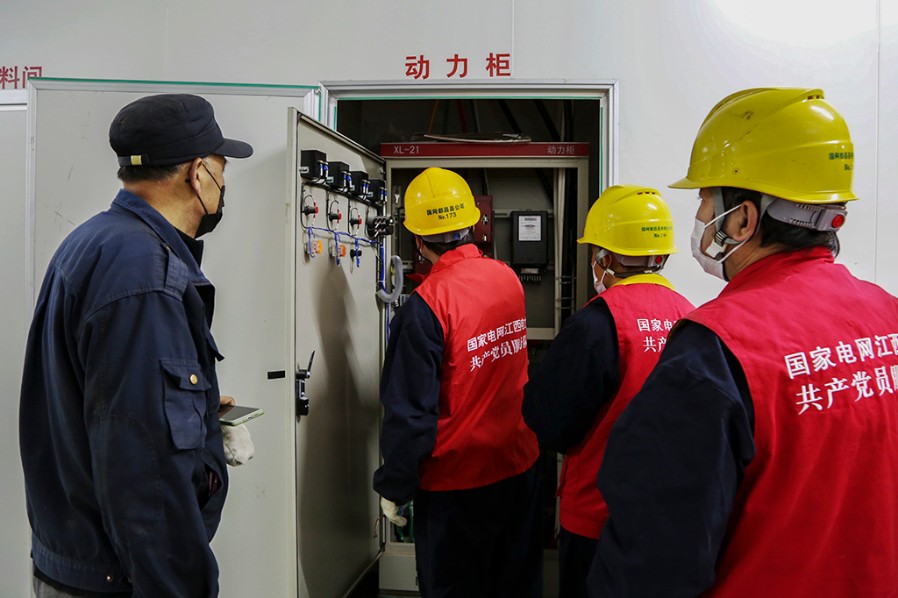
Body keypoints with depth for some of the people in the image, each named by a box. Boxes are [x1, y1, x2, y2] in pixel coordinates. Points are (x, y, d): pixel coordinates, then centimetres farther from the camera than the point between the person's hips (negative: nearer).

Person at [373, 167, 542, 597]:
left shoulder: (426, 305, -22)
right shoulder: (508, 279, -4)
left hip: (457, 482, -6)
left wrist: (393, 488, -7)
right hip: (520, 464, 6)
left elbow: (410, 411, -20)